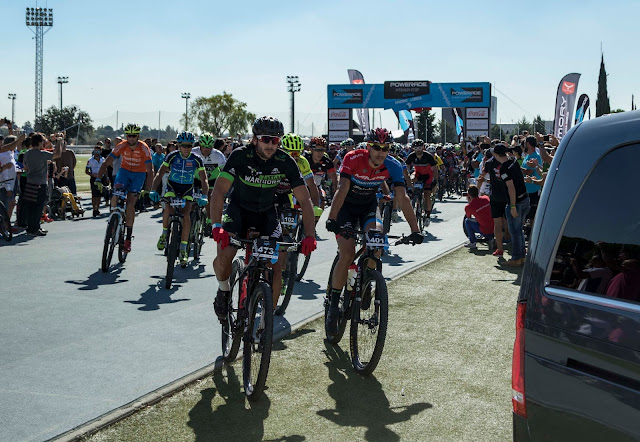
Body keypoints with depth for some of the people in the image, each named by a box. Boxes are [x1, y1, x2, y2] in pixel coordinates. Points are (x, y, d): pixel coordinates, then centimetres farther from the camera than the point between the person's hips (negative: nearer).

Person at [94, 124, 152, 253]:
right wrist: (98, 179, -31)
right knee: (116, 197, -24)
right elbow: (106, 163, -18)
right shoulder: (122, 146, -18)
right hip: (124, 171, 2)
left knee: (130, 204, -11)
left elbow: (149, 171, -25)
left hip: (139, 174, -2)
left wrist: (146, 189, -36)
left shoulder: (144, 148, -23)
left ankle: (128, 238, -4)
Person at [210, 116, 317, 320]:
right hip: (239, 210, -2)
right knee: (224, 256, -25)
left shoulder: (285, 162, -18)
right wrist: (217, 226, -46)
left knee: (277, 266, -12)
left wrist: (309, 235, -29)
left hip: (266, 213, 2)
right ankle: (223, 289, 9)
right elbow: (219, 191, -31)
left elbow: (305, 200, -16)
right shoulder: (240, 156, -23)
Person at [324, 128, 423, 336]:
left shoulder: (392, 166, -19)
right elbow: (342, 190, -36)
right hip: (346, 206, -3)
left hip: (369, 205, 3)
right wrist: (331, 219, -49)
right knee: (347, 253, -19)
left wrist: (414, 229, -29)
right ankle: (333, 305, -6)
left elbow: (402, 198, -22)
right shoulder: (353, 159, -28)